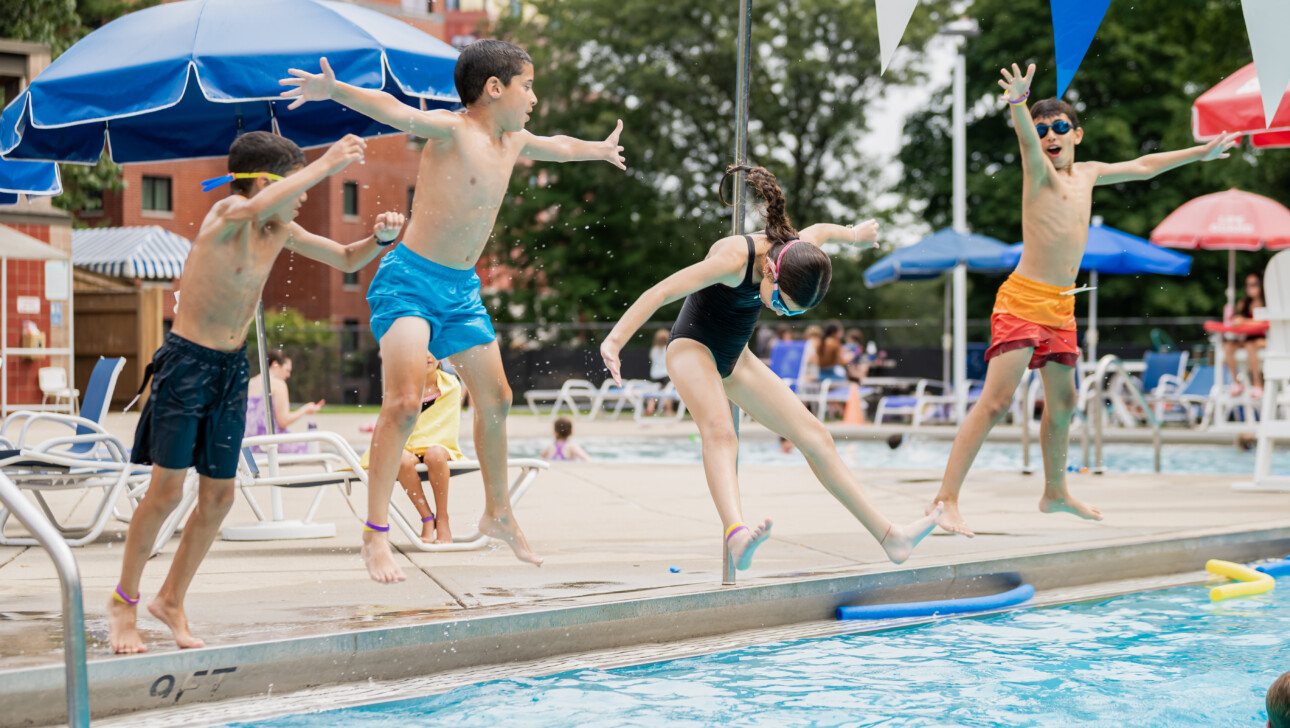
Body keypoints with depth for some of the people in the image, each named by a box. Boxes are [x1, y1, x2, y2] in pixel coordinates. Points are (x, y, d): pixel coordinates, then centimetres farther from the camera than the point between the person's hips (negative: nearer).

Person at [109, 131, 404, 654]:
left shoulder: (281, 231, 5)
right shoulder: (225, 217, -18)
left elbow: (347, 260, 15)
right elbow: (254, 207, -43)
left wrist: (380, 238, -6)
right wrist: (325, 165, -39)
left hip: (232, 366, 7)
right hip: (186, 361, -7)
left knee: (218, 498, 7)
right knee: (166, 490, -7)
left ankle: (171, 601, 23)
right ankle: (122, 602, 9)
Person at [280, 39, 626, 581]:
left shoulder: (514, 140, 10)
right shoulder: (452, 130, -15)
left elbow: (554, 146, 33)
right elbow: (394, 111, -33)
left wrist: (599, 150, 52)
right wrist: (335, 91, -51)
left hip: (463, 289, 8)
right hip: (410, 280, -8)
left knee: (495, 402, 15)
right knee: (405, 403, -21)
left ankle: (498, 515, 34)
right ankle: (375, 533, -14)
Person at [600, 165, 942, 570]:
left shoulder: (800, 250, -12)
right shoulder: (735, 258, -32)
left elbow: (823, 231, 13)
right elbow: (660, 292, -35)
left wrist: (855, 234, 35)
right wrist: (614, 340, -43)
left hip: (734, 359, 7)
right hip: (693, 347, -7)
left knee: (815, 437, 2)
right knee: (720, 432, -36)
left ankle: (890, 538, 5)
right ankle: (737, 536, -59)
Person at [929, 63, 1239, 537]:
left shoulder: (1087, 174, 14)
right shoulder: (1040, 172, -7)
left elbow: (1143, 167, 30)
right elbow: (1027, 141, -30)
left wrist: (1203, 152, 39)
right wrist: (1018, 104, -53)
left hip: (1061, 307, 7)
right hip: (1023, 299, -7)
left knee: (1063, 403, 17)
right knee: (997, 401, -17)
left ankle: (1055, 494, 35)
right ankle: (946, 498, -18)